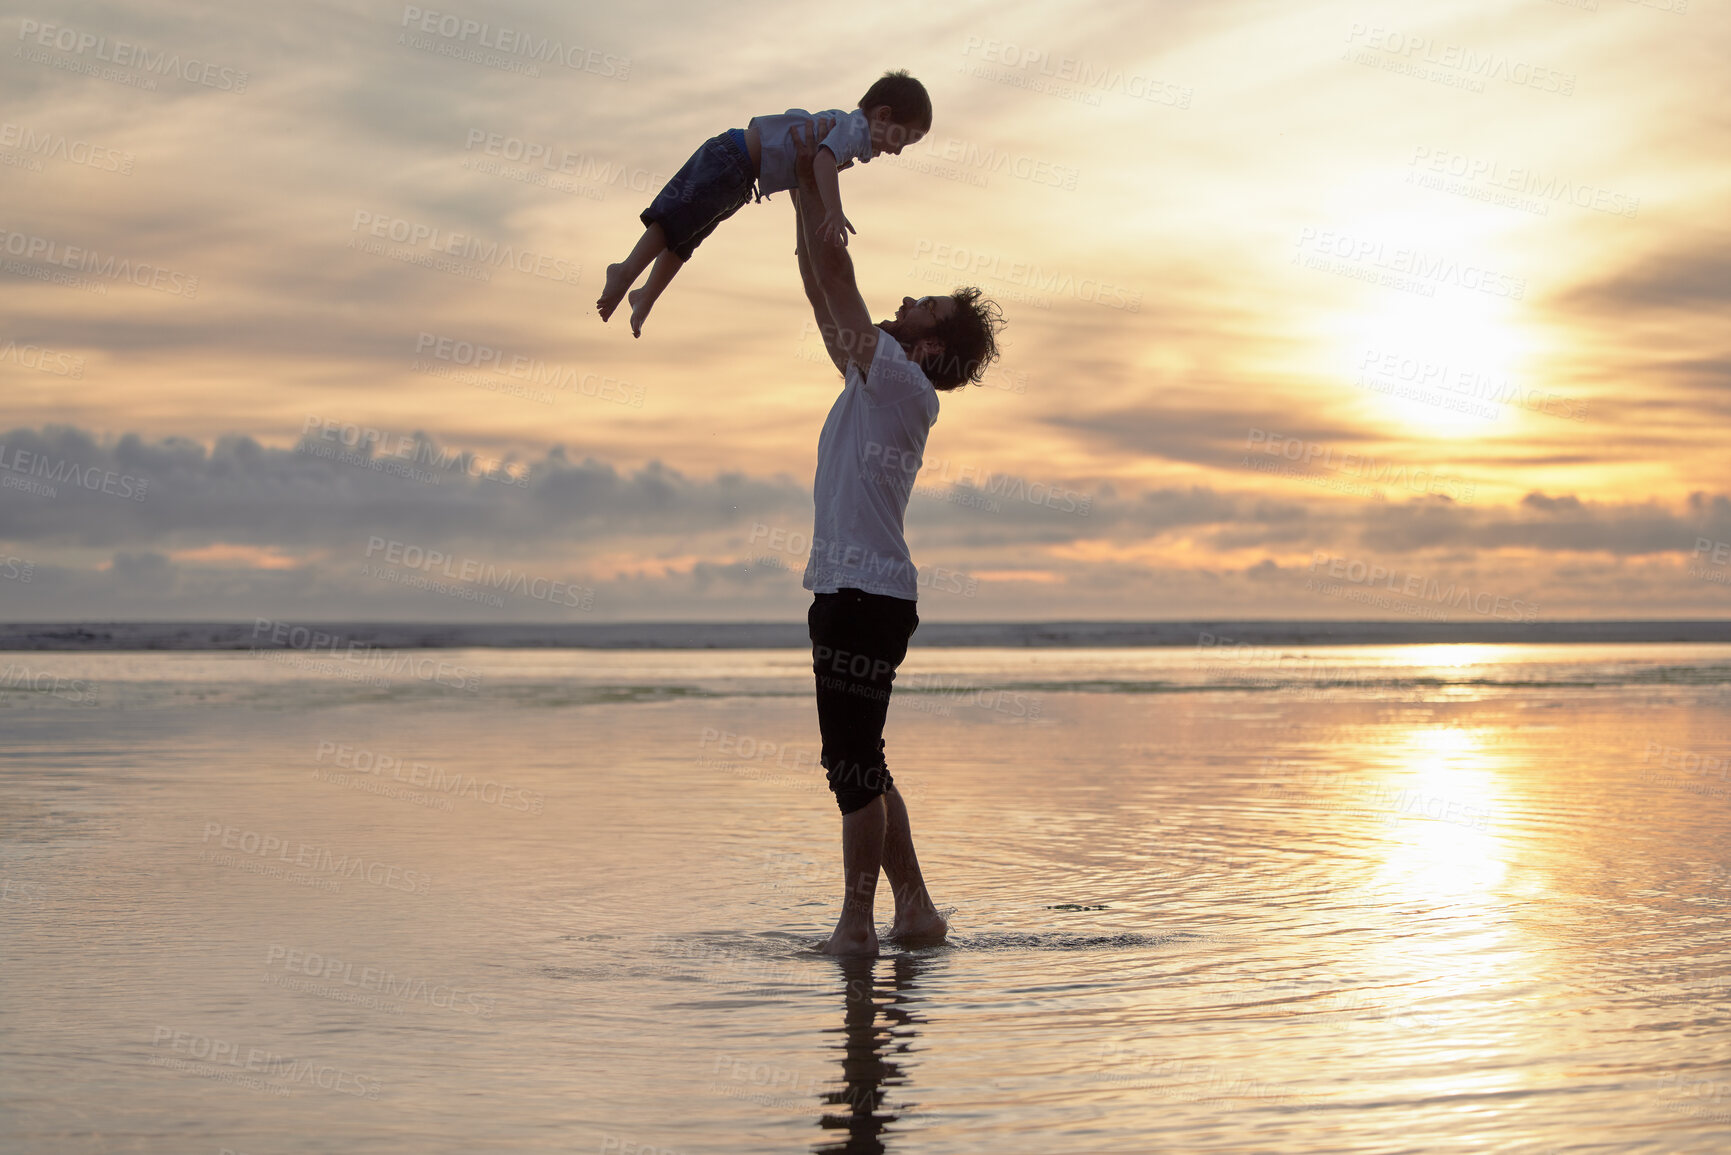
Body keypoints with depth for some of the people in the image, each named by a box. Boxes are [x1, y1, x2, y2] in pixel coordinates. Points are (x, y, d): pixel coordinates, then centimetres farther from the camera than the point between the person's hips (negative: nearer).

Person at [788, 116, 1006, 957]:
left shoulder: (902, 385, -8)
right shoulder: (872, 378, 17)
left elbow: (836, 276, -10)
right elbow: (822, 289, 21)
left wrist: (812, 177, -4)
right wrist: (802, 188, 20)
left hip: (868, 597, -10)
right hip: (849, 594, 10)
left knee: (852, 763, -7)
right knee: (860, 765, 13)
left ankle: (855, 926, -2)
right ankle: (916, 912, 17)